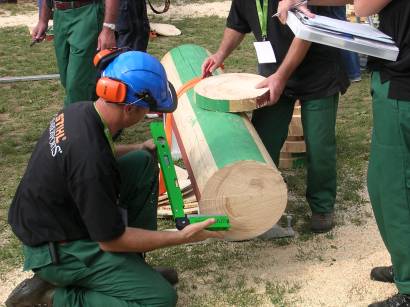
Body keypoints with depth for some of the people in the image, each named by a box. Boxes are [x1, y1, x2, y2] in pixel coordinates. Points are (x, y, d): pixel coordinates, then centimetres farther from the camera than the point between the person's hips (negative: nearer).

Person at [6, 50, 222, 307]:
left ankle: (132, 265, 11)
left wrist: (138, 148, 13)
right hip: (55, 249, -9)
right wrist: (181, 237, -16)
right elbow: (111, 240, -23)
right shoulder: (90, 159, -34)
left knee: (143, 161, 6)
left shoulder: (81, 111, -8)